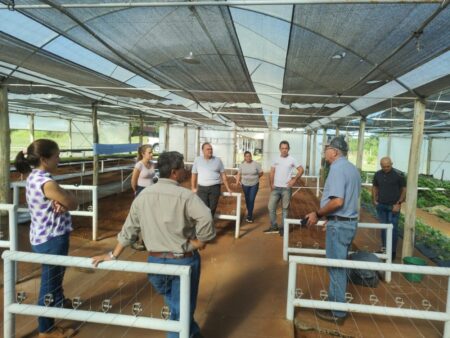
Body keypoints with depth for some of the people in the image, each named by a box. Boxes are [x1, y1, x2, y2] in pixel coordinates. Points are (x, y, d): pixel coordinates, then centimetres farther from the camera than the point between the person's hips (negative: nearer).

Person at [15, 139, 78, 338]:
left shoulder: (34, 177, 4)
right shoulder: (46, 182, -26)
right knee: (50, 280, 6)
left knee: (55, 275, 30)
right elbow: (73, 204, -18)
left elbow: (64, 201, 4)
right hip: (52, 239, -9)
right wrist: (64, 197, -2)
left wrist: (60, 202, -16)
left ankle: (59, 302, 54)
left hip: (43, 236, 10)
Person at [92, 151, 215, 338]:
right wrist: (199, 242, -16)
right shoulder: (185, 195, -17)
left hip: (155, 261, 6)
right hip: (184, 261, -5)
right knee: (181, 310, 14)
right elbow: (206, 218, -33)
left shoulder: (143, 195, 1)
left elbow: (129, 229, 5)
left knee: (176, 306, 27)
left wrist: (113, 255, 14)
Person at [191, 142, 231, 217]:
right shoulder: (197, 160, 5)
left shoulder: (218, 160, 5)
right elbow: (194, 174, 11)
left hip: (214, 188, 0)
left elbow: (223, 174, 9)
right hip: (202, 188, 0)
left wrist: (228, 188, 7)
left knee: (212, 209, 5)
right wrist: (193, 188, 8)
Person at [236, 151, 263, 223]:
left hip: (254, 185, -3)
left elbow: (261, 173, -1)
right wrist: (237, 181, -9)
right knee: (247, 199, 12)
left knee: (251, 200, -7)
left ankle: (249, 215, 2)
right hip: (245, 185, 3)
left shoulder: (256, 164, -9)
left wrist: (255, 177, 7)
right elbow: (239, 174, 3)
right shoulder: (242, 165, -1)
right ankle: (250, 213, 30)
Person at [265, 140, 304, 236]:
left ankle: (283, 228, 15)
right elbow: (272, 172, 9)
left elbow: (301, 170, 0)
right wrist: (271, 184, 0)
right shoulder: (276, 159, 6)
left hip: (286, 188, -3)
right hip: (276, 188, 3)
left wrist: (294, 180, -9)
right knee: (271, 207, 1)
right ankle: (274, 227, 14)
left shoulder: (292, 160, -3)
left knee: (285, 209, 6)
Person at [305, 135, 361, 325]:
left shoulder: (337, 168, -17)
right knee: (340, 265, 19)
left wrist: (318, 214, -14)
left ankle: (337, 313, 14)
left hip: (339, 224, -10)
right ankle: (335, 302, 32)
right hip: (350, 222, 10)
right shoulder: (352, 168, 12)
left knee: (336, 267, 2)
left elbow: (337, 201, -26)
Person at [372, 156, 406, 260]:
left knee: (393, 229, -1)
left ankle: (392, 251, 8)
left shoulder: (398, 175, -10)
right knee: (383, 228, 13)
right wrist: (374, 200, 4)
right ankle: (384, 248, 26)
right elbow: (374, 187, 15)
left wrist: (399, 203, -10)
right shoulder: (378, 174, 2)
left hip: (393, 206, -4)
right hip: (381, 206, 4)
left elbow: (404, 189, -4)